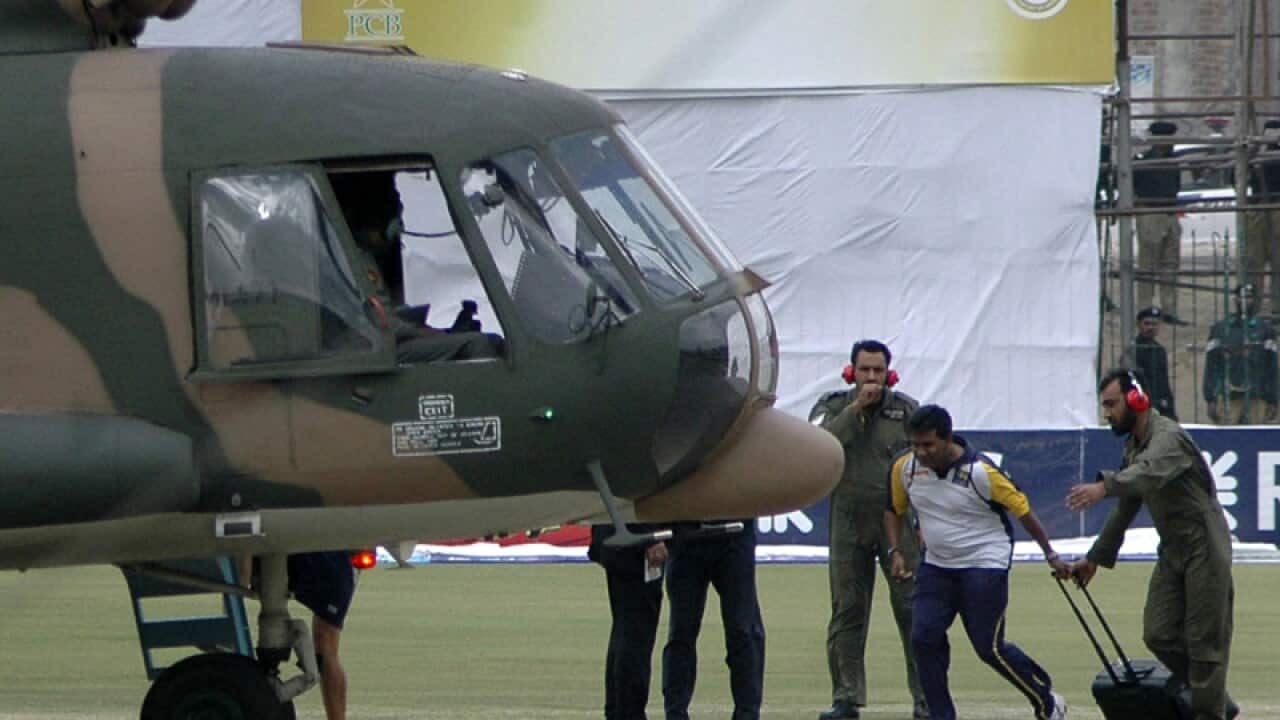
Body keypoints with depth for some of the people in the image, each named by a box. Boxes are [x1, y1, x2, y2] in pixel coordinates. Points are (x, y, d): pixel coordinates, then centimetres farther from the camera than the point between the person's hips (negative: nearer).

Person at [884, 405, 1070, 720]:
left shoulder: (980, 471, -20)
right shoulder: (905, 468, -6)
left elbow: (1022, 510, -9)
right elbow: (893, 510, 14)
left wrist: (1051, 555, -3)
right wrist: (895, 552, 1)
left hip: (985, 566, -5)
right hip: (936, 566, 5)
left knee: (989, 647, -6)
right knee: (924, 638, -8)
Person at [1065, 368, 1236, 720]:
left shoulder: (1168, 437, -19)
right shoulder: (1133, 446, 12)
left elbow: (1150, 472, -42)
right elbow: (1125, 509, 23)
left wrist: (1104, 486, -59)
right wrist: (1095, 558, 26)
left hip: (1204, 549, -9)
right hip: (1172, 552, 9)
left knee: (1205, 640, -6)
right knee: (1159, 635, 3)